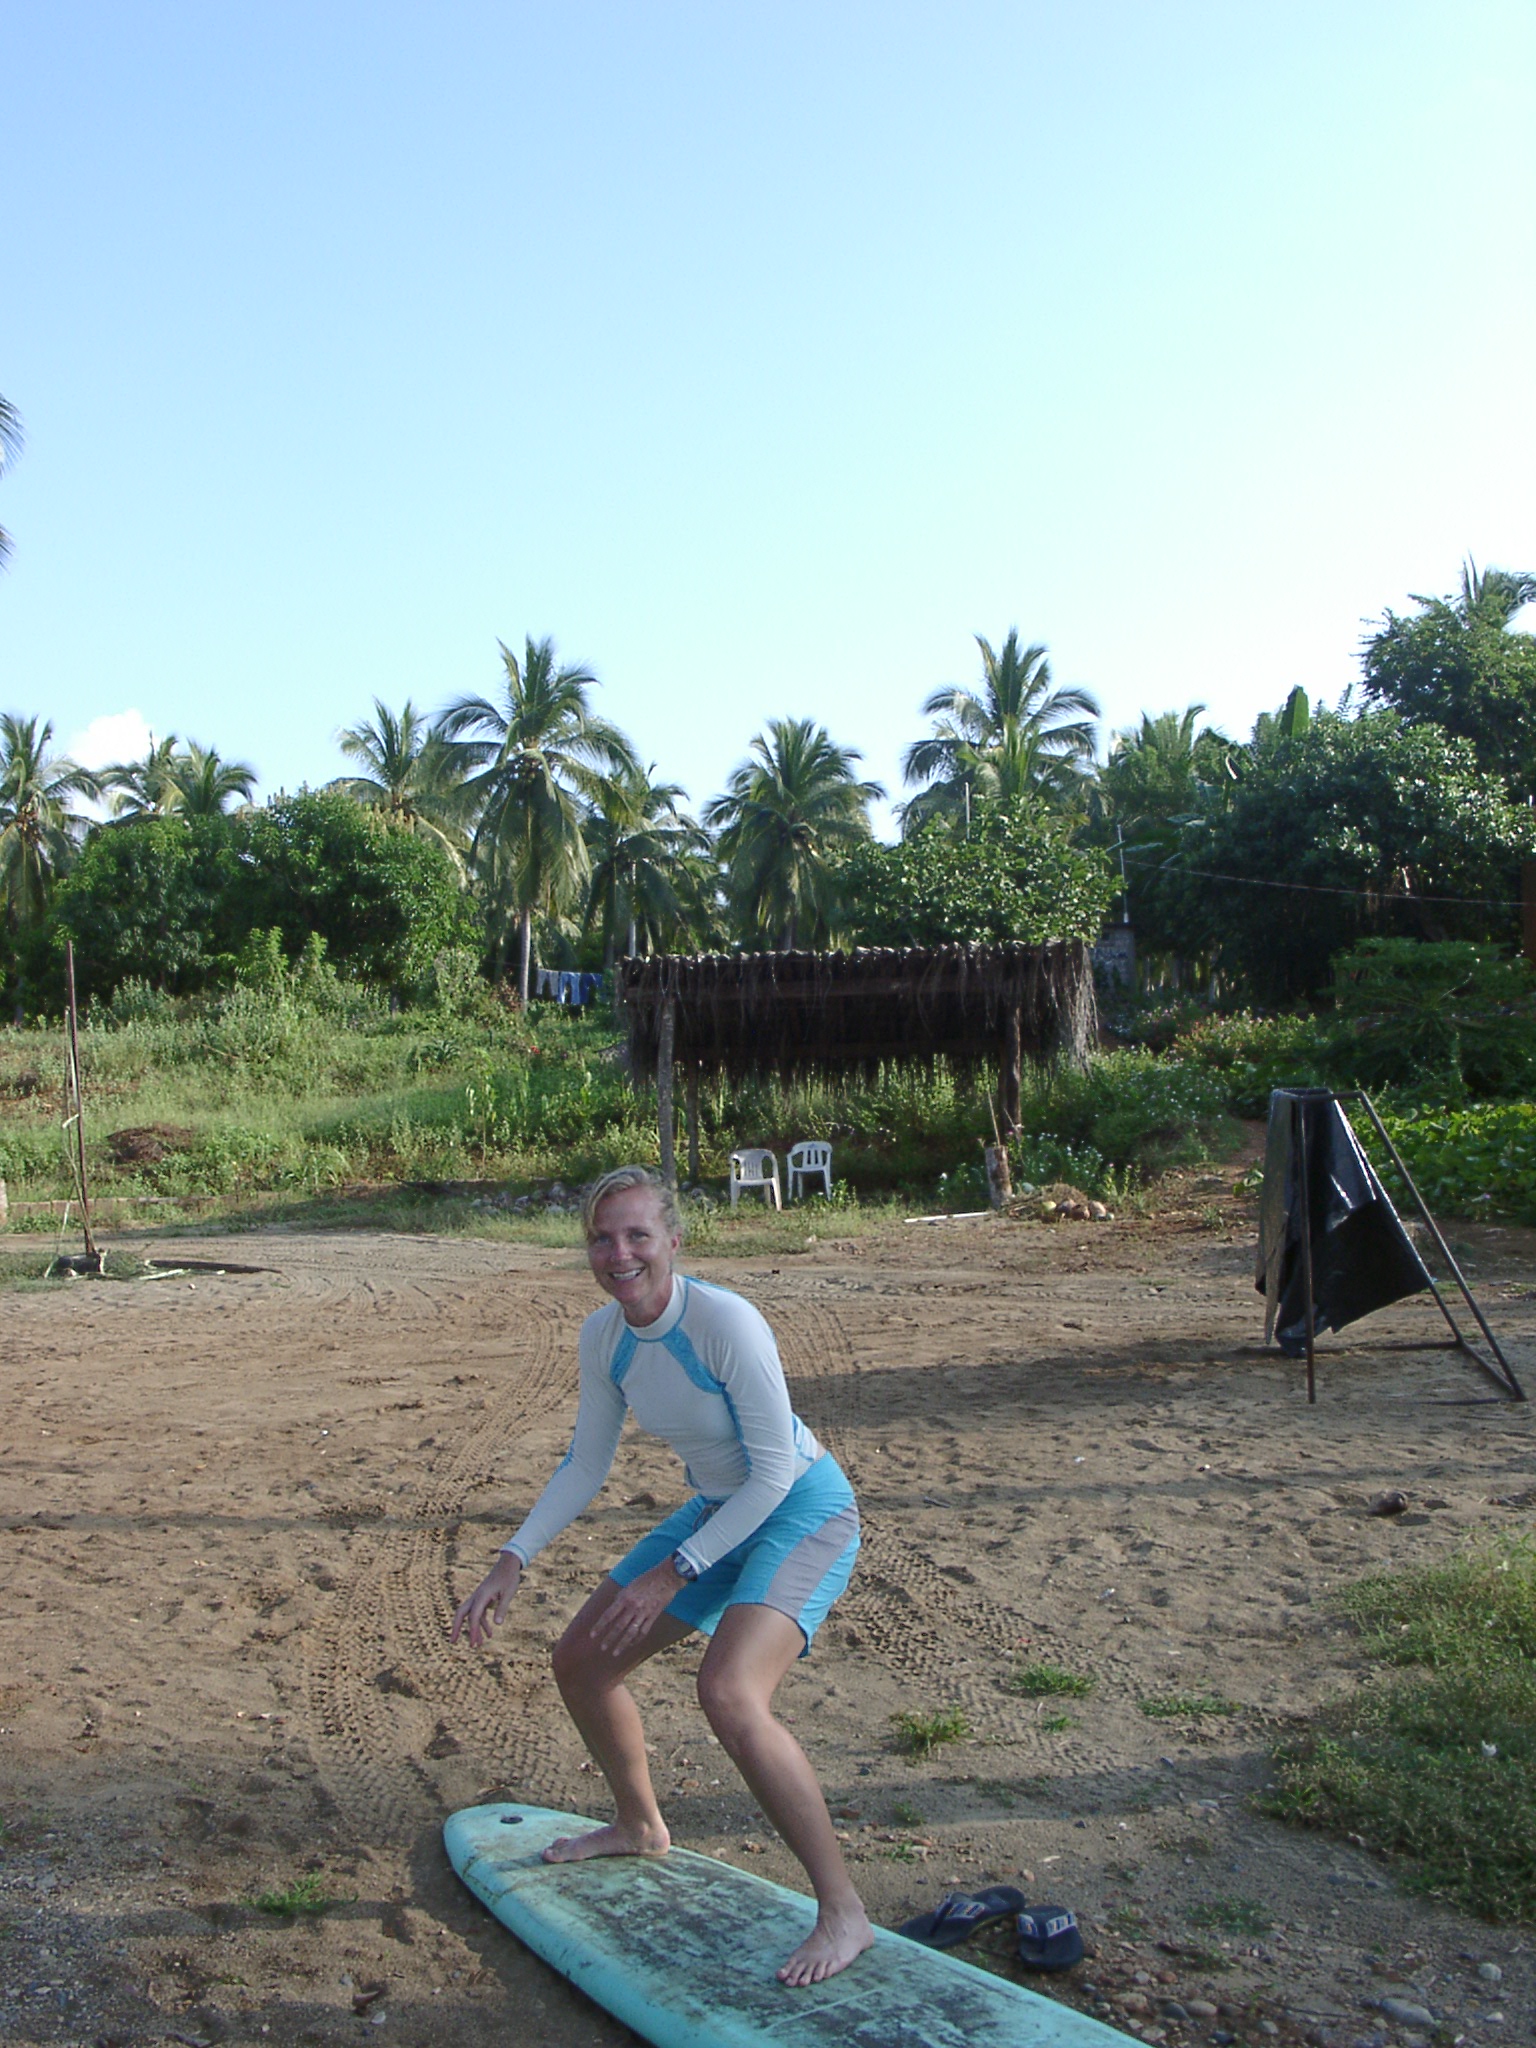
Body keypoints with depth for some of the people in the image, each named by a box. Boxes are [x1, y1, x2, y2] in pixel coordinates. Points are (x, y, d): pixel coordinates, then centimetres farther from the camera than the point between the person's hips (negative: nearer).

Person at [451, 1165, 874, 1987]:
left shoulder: (725, 1322, -28)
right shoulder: (603, 1335, -6)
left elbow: (774, 1471, -23)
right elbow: (586, 1465, 7)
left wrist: (673, 1573, -23)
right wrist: (513, 1561, -1)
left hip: (805, 1512, -8)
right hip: (718, 1514, 8)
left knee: (728, 1694, -29)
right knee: (580, 1661, 12)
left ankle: (843, 1913, -13)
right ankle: (639, 1825, 40)